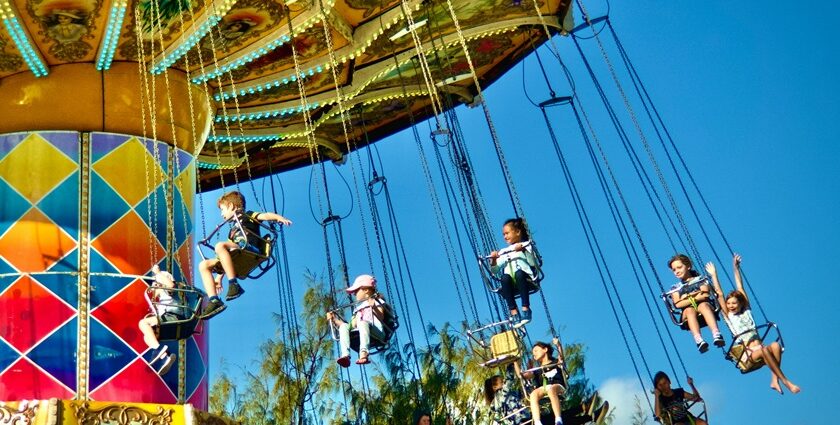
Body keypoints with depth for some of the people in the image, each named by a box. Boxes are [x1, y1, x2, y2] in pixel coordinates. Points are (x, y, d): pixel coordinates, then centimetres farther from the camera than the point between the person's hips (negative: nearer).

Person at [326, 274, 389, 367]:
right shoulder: (358, 308, 36)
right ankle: (345, 355, -40)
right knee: (344, 326, -18)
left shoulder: (377, 301, 18)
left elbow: (381, 317, -1)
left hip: (377, 332, -5)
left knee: (363, 323, -35)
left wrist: (374, 307, -19)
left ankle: (363, 354, -57)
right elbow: (352, 325, 25)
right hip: (358, 334, 5)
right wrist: (334, 319, 23)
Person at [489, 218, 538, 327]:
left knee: (519, 273, -36)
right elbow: (495, 270, 19)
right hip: (511, 284, 2)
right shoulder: (503, 252, 28)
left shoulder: (526, 246, 18)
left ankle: (525, 308, -36)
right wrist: (493, 260, 1)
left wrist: (524, 251, -12)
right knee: (505, 277, -32)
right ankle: (513, 312, -38)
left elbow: (533, 263, 0)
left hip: (526, 279, -2)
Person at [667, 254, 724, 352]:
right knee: (690, 310, -35)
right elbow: (678, 304, 0)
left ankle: (716, 334, -54)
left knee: (703, 305, -34)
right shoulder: (676, 288, 19)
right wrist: (695, 298, -5)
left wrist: (688, 297, -3)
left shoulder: (700, 280, 19)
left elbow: (705, 295, -2)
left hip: (705, 307, 0)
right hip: (688, 314, 0)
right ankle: (698, 340, -58)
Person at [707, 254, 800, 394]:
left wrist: (736, 268, 18)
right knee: (764, 350, -35)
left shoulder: (746, 311, 18)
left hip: (760, 348, 3)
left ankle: (774, 380, -32)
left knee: (775, 345, -31)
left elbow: (740, 288, 18)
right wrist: (714, 275, 6)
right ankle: (785, 381, -32)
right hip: (747, 352, -3)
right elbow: (719, 294, 6)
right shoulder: (728, 316, 11)